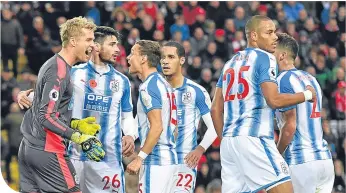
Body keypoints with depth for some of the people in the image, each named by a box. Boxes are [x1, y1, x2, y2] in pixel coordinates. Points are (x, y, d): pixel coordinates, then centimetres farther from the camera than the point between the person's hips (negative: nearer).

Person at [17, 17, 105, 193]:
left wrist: (78, 125, 17)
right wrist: (80, 138, -26)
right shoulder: (60, 71, -16)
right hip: (47, 150, -10)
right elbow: (47, 117, -22)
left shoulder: (52, 65, 15)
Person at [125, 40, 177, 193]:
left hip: (155, 161, -10)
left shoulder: (148, 86, -12)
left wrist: (140, 158, -19)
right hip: (169, 156, 10)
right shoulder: (163, 84, 18)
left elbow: (157, 127, -20)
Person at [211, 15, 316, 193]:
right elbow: (274, 100, -13)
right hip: (254, 137, -8)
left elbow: (216, 109, 19)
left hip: (228, 140, 8)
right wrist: (307, 95, 0)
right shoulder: (264, 58, -3)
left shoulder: (230, 64, 21)